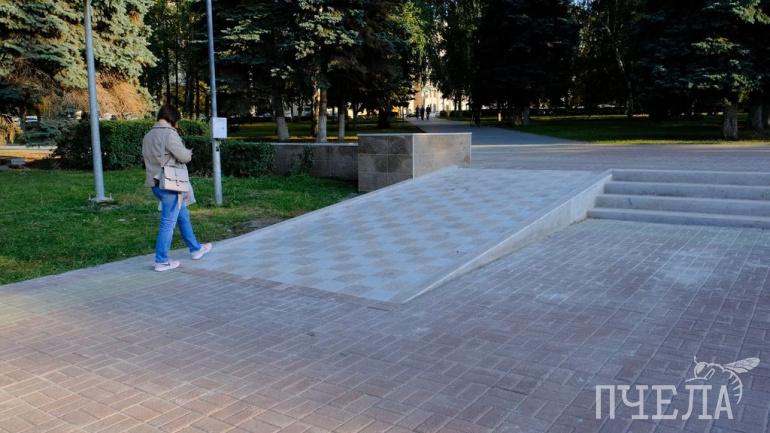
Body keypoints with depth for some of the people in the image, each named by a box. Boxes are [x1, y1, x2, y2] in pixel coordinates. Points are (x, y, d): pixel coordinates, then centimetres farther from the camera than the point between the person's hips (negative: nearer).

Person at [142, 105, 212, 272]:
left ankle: (196, 249, 33)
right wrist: (189, 152, 7)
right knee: (168, 223, -2)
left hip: (156, 184, 9)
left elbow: (151, 158, 11)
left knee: (183, 216, 21)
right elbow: (184, 156, -15)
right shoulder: (169, 133, -14)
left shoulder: (148, 136, 14)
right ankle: (161, 261, 4)